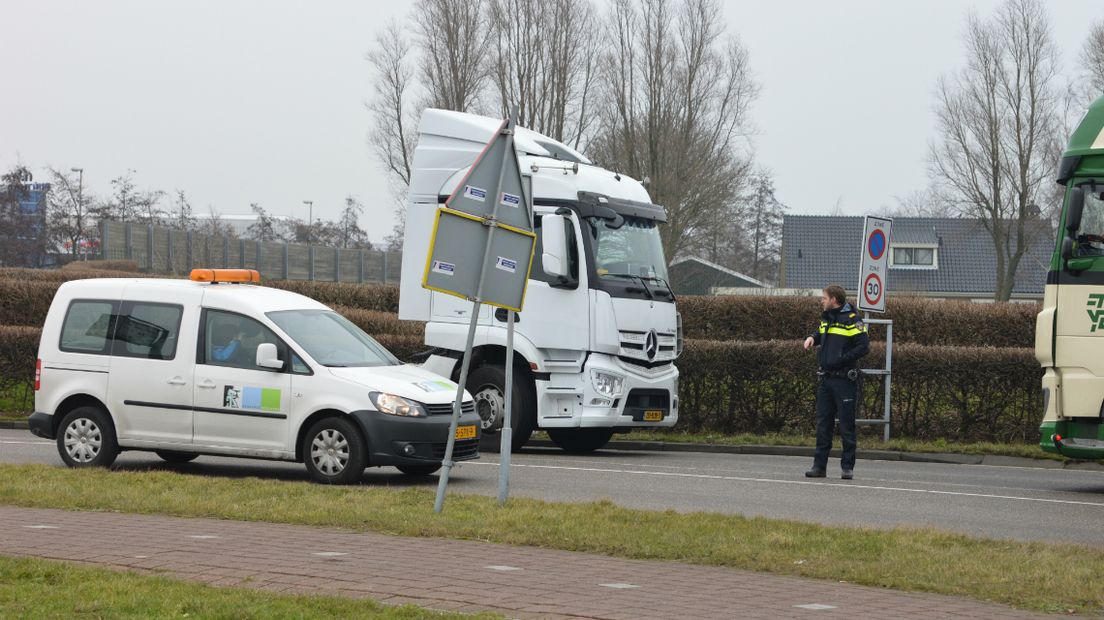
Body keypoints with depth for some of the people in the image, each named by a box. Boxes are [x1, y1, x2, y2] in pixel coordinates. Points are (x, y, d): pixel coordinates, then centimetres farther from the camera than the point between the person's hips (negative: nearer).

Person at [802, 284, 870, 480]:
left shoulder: (851, 320, -10)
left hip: (844, 380, -7)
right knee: (823, 424, 7)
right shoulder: (826, 318, 15)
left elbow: (863, 346, -16)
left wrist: (840, 360, -20)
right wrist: (813, 338, 9)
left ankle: (848, 467, 4)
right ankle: (819, 465, 10)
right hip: (825, 379, 7)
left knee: (846, 425, -2)